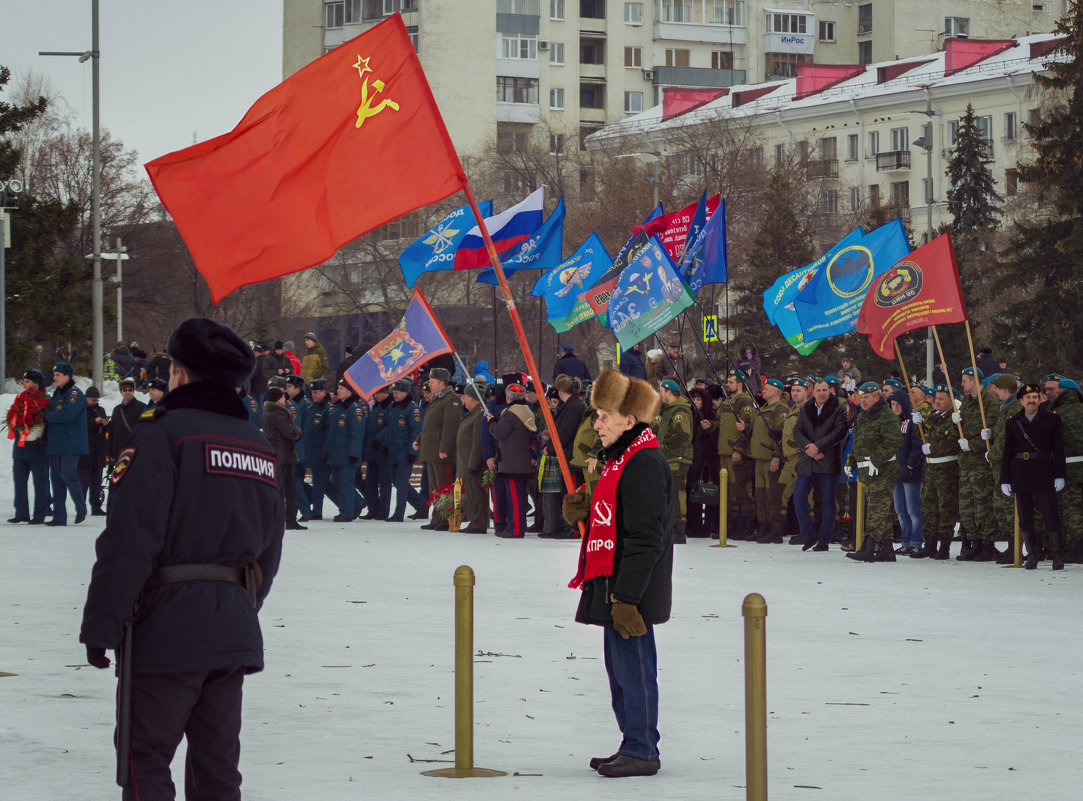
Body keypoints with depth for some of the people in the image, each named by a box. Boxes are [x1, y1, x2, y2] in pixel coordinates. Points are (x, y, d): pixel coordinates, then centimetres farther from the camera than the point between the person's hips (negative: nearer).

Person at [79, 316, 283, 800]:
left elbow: (129, 539, -16)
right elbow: (269, 548, 19)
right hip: (236, 630, 7)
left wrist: (99, 626, -13)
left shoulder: (163, 434, -9)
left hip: (169, 630, -7)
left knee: (145, 760, -4)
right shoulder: (257, 447, 14)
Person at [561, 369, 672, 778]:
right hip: (614, 590, 11)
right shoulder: (620, 460, 16)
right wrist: (583, 511, 4)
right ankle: (634, 747, 21)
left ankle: (641, 752, -1)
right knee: (620, 667, 14)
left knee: (633, 665, -6)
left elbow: (645, 539, -21)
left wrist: (626, 597, -24)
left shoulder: (645, 464, -17)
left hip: (632, 591, -11)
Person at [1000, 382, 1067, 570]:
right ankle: (1032, 554, 13)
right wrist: (1005, 479, 5)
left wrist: (1060, 475, -4)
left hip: (1043, 471, -2)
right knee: (1025, 515, 4)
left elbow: (1058, 448, 2)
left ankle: (1057, 555, 1)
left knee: (1050, 514, -6)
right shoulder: (1013, 422, 8)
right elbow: (1007, 452, 10)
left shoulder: (1051, 419, 3)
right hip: (1020, 473, 2)